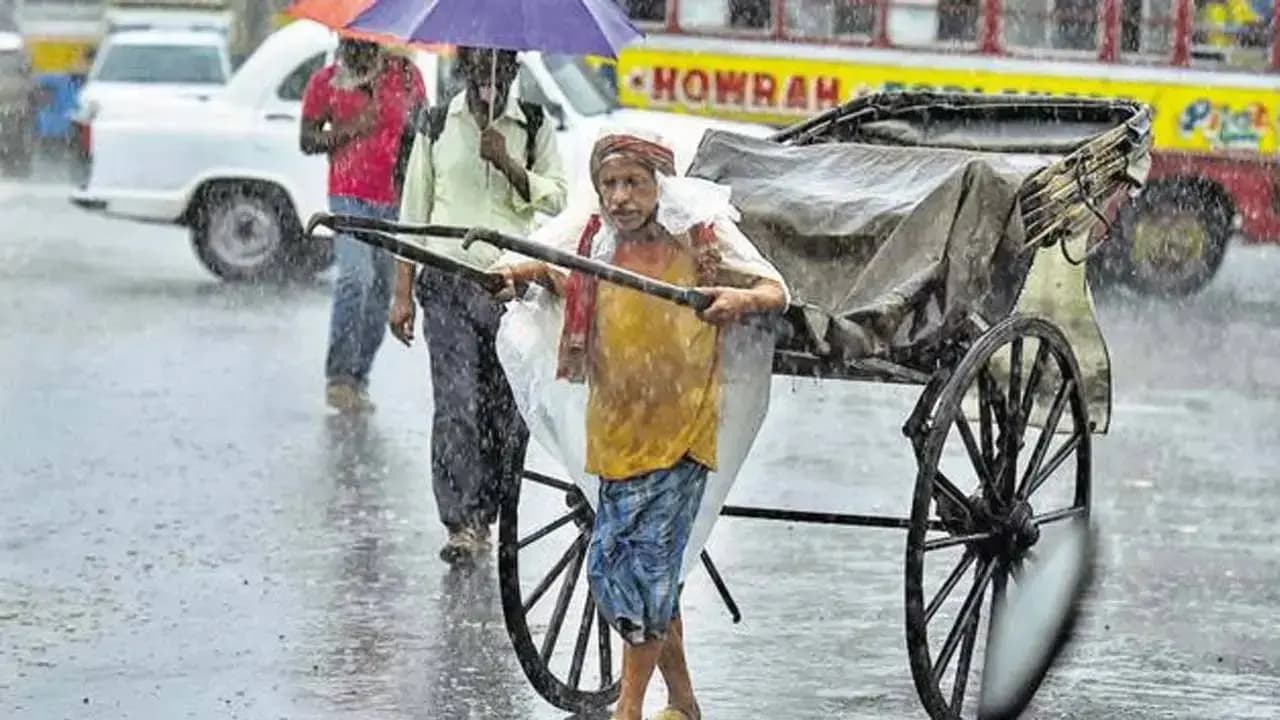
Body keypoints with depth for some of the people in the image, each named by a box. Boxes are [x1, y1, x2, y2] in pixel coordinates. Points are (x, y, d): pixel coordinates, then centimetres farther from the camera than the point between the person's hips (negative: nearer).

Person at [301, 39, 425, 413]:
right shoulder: (326, 83, 2)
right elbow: (307, 140, 4)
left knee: (382, 287, 5)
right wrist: (348, 130, -14)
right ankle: (338, 376, -18)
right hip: (350, 196, -3)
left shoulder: (405, 75, 6)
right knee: (357, 276, -21)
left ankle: (359, 379, 14)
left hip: (394, 198, 3)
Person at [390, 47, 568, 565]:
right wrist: (402, 293, 6)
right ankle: (461, 522, -11)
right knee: (456, 404, -11)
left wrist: (508, 164, -15)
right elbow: (414, 212, 10)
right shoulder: (437, 126, 8)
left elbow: (556, 199, 0)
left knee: (509, 407, -1)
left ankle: (486, 515, 12)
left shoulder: (535, 127, 8)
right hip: (448, 279, -1)